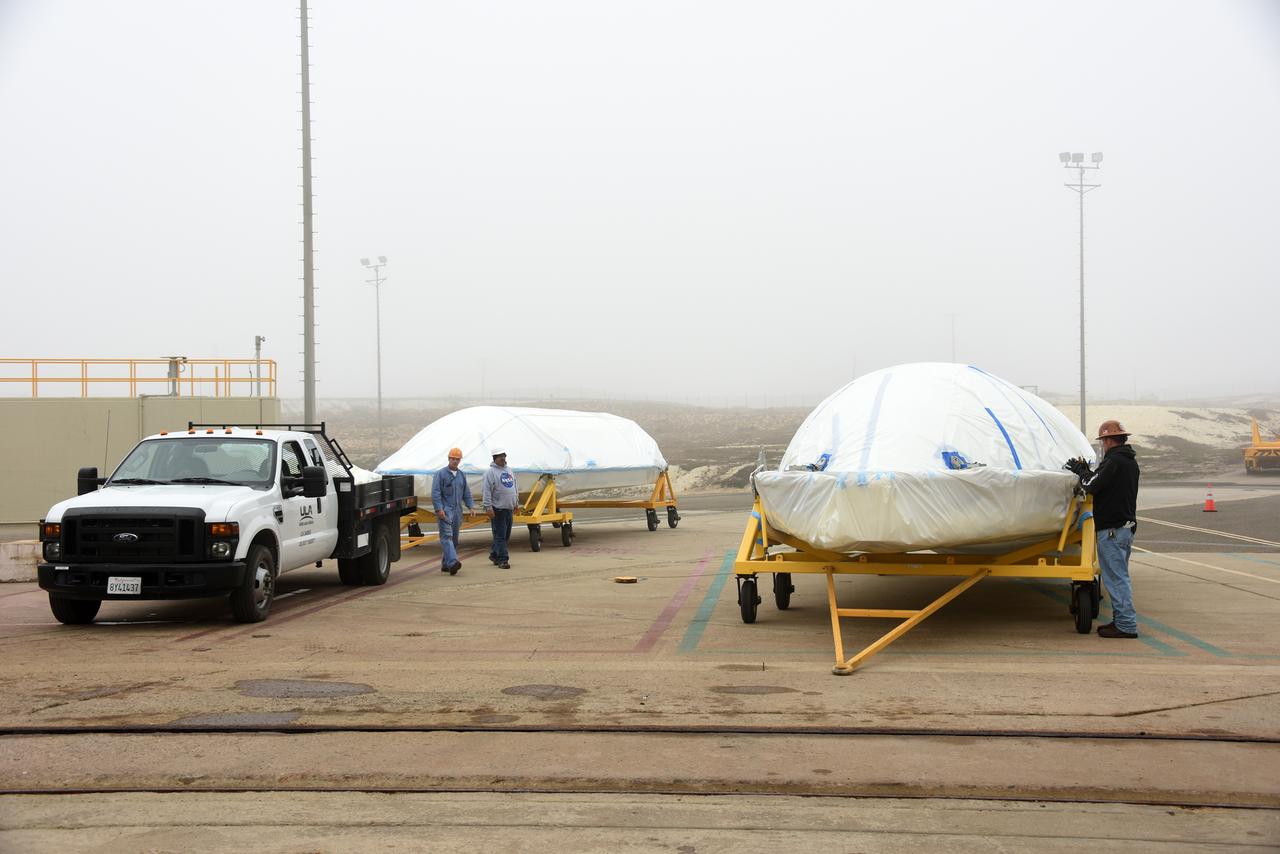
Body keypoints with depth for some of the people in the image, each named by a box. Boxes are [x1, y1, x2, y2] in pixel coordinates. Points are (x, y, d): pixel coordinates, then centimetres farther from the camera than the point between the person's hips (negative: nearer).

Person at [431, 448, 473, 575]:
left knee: (454, 539, 7)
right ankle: (453, 562, -32)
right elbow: (435, 493, -8)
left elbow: (466, 494, 22)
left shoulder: (462, 476, 17)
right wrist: (439, 509, -17)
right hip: (445, 511, -7)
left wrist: (471, 506, 7)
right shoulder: (440, 474, -1)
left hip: (457, 511, 7)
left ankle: (446, 564, 16)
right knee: (447, 536, -17)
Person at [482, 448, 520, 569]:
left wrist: (516, 502, 21)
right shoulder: (490, 472, -9)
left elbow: (514, 487, 23)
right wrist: (488, 507, -19)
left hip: (509, 508, 8)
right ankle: (502, 560, -4)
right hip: (497, 509, -8)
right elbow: (487, 491, -14)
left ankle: (494, 554, 27)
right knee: (500, 535, -6)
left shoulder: (508, 470, 15)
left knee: (506, 535, 12)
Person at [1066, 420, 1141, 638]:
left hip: (1111, 529, -10)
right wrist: (1084, 471, 15)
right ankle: (1121, 620, 20)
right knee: (1119, 576, 16)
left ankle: (1126, 625, -7)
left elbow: (1092, 486, -18)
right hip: (1127, 525, 10)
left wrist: (1080, 471, -1)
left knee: (1116, 577, -8)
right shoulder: (1130, 462, 15)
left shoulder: (1114, 461, -16)